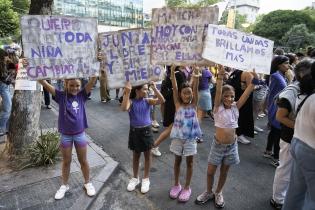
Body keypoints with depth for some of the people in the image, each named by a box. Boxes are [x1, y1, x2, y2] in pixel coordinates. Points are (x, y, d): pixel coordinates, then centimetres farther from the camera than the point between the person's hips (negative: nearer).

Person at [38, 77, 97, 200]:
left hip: (80, 134, 0)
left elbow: (92, 81, -17)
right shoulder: (61, 96, -9)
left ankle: (87, 183, 34)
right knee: (66, 161, 16)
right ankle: (64, 185, 37)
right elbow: (44, 84, -16)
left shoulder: (82, 95, -7)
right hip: (65, 135, 0)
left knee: (83, 161, 14)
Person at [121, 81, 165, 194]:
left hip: (146, 130, 1)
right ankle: (135, 178, 35)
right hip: (135, 131, -1)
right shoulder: (131, 101, -9)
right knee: (136, 155, 16)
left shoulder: (148, 101, -4)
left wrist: (154, 88, -23)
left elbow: (162, 100, -17)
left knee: (147, 155, 12)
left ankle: (146, 179, 30)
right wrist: (127, 92, -32)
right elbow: (124, 108, -31)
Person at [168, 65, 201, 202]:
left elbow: (195, 89, -18)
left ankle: (187, 187, 28)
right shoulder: (178, 104, -5)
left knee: (189, 162, 11)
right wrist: (172, 74, -27)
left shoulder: (194, 104, -5)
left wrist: (196, 77, -32)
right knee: (177, 161, 15)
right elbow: (174, 89, -16)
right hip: (178, 137, 0)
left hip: (190, 138, 0)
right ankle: (176, 184, 33)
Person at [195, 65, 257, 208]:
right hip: (218, 145, -2)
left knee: (224, 172, 18)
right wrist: (220, 76, -40)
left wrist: (254, 80, -26)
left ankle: (218, 193, 40)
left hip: (232, 145, 2)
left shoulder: (235, 107, -5)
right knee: (210, 171, 9)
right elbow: (218, 92, -27)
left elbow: (246, 94, -14)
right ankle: (208, 192, 35)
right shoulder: (218, 108, -12)